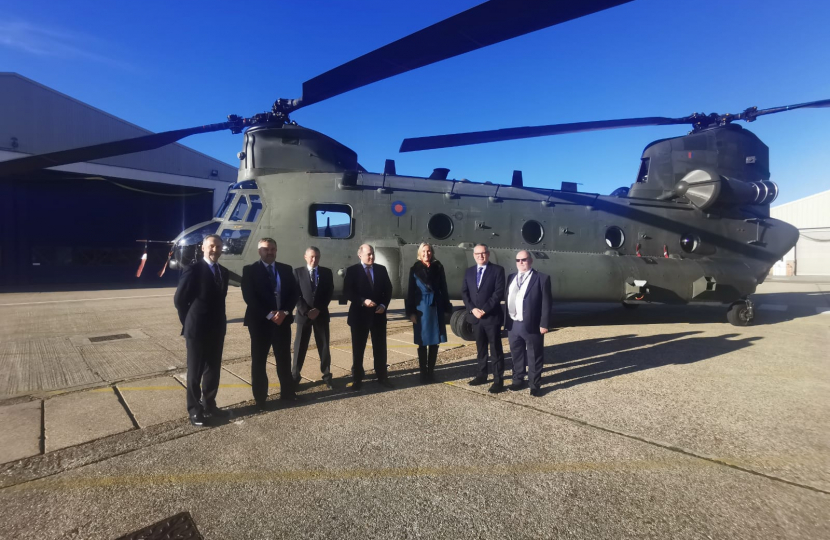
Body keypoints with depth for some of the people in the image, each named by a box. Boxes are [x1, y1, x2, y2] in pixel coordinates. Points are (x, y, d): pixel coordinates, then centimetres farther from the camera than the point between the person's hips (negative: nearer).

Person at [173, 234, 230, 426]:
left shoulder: (223, 272, 8)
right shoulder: (193, 270, -12)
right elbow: (179, 299, -8)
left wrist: (220, 321, 10)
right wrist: (190, 322, -1)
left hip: (217, 330, 6)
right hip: (197, 330, -6)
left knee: (213, 370, 14)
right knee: (195, 373, 7)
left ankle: (209, 406, 28)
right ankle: (195, 410, 20)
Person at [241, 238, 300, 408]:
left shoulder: (286, 269, 9)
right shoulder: (250, 270, -2)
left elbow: (294, 293, 5)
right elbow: (249, 297, -10)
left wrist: (284, 312, -11)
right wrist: (269, 314, -17)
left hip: (282, 319, 3)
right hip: (260, 321, -3)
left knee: (284, 358, 10)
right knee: (259, 360, 6)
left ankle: (287, 391, 24)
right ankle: (260, 397, 18)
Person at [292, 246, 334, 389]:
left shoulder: (326, 272, 6)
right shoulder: (297, 272, 2)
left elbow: (329, 293, 1)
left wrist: (319, 309, -10)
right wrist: (306, 311, -13)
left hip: (321, 314, 1)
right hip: (303, 314, -1)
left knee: (324, 346, 6)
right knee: (300, 346, 4)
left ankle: (327, 375, 17)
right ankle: (295, 376, 15)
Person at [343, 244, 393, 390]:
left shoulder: (381, 269, 6)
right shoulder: (352, 270, -3)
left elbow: (388, 289, 7)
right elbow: (347, 291, -10)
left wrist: (383, 305, -8)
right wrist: (363, 301, -22)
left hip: (378, 314, 3)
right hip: (359, 314, -3)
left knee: (380, 347, 9)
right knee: (358, 348, 7)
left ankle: (382, 377, 21)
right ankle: (357, 379, 19)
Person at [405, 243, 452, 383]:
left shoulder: (438, 268, 5)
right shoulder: (415, 269, 0)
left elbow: (443, 289, 6)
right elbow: (410, 292, -1)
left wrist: (447, 308, 2)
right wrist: (411, 312, -7)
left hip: (436, 307, 2)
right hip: (421, 308, -2)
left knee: (434, 342, 6)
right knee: (422, 342, 3)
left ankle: (431, 371, 18)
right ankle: (424, 372, 13)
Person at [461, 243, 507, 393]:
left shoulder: (498, 270, -4)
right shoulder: (469, 272, 11)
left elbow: (499, 293, -12)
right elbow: (464, 293, 6)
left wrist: (484, 310, -17)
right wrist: (472, 309, -10)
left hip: (492, 317, -5)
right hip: (475, 317, 5)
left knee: (496, 350, 1)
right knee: (481, 348, 16)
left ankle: (498, 380, 8)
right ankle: (481, 375, 28)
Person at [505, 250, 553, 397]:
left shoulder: (542, 278, -4)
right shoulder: (511, 278, 13)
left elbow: (546, 303, -7)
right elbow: (508, 300, 12)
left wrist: (544, 324, -13)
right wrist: (506, 322, 8)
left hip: (532, 325, -5)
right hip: (513, 325, 5)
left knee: (534, 357, 6)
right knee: (516, 355, 17)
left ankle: (535, 385, 19)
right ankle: (518, 380, 32)